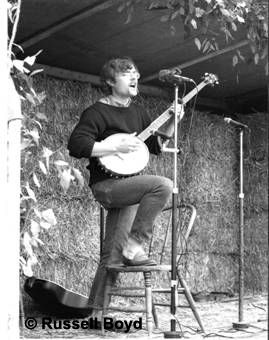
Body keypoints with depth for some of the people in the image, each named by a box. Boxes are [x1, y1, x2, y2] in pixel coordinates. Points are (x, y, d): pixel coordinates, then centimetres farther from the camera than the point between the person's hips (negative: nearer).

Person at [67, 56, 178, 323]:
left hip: (127, 187, 7)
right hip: (106, 184, -7)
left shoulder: (137, 112, 16)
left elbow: (157, 145, 21)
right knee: (163, 185, -27)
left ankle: (98, 311, 12)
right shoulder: (98, 112, -8)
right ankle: (134, 245, -18)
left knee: (113, 254, 5)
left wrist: (172, 121, 5)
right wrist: (117, 146, -21)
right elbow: (76, 145, -20)